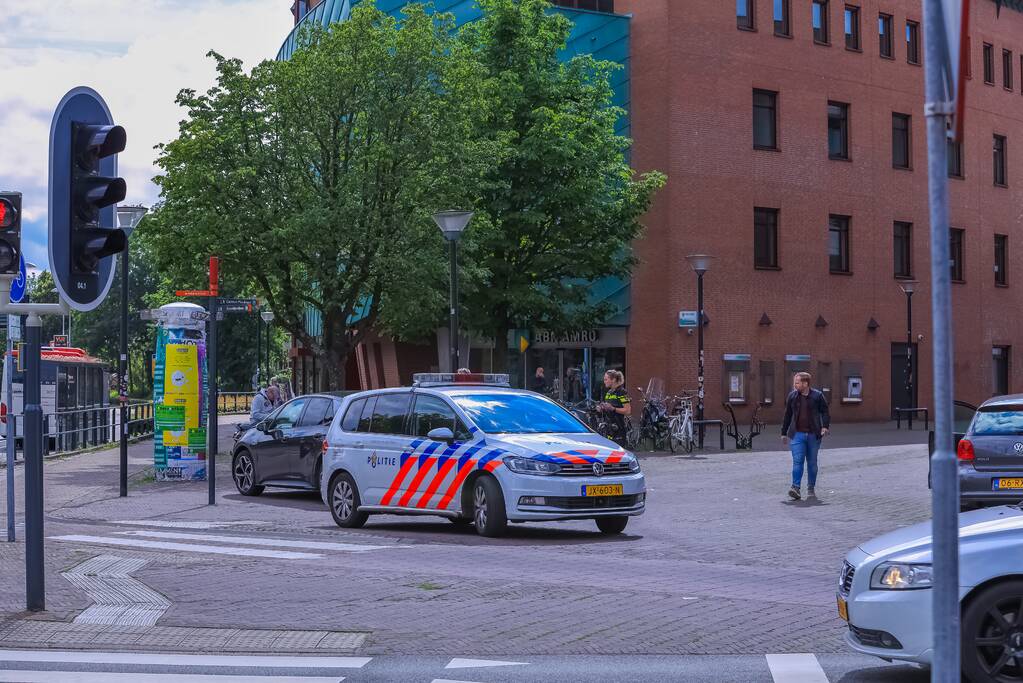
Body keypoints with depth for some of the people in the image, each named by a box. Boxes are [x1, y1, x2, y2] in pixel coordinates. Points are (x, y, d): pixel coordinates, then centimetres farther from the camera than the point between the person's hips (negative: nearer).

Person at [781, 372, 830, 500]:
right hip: (797, 434, 1)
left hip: (813, 434, 0)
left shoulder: (817, 396, 0)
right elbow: (787, 415, 14)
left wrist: (825, 426, -14)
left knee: (812, 462, 8)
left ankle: (811, 489, 19)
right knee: (797, 461, -12)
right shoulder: (792, 396, 7)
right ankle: (796, 488, -19)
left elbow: (825, 412, 3)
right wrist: (784, 433, 16)